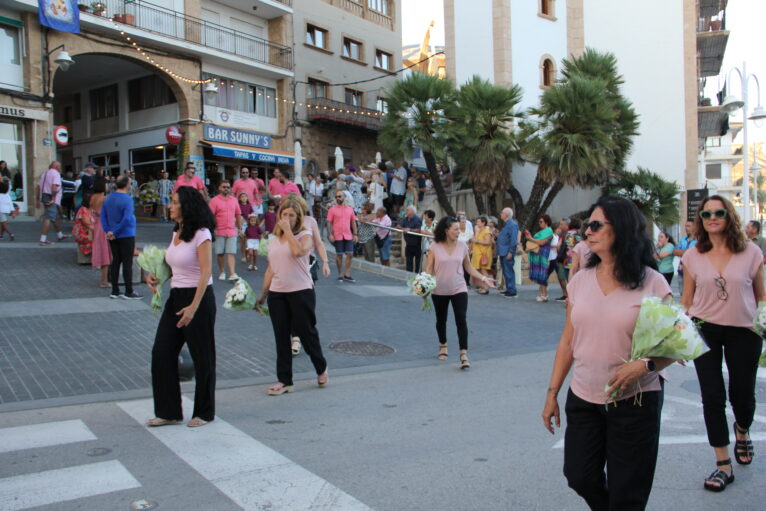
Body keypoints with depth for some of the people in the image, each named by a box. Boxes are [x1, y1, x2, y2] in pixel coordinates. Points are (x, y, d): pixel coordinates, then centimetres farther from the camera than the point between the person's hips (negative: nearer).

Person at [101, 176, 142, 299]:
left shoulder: (108, 198, 6)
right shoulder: (127, 199, -16)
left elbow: (103, 216, 4)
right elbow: (127, 219, -24)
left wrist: (108, 231, -1)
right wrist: (115, 232, -16)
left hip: (113, 237, 7)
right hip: (126, 235, -7)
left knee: (115, 262, 13)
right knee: (127, 263, -1)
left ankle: (115, 291, 16)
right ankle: (129, 292, 4)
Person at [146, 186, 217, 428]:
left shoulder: (200, 234, -14)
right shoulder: (177, 232, 11)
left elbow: (206, 272, -19)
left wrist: (194, 307, -24)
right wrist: (155, 276, 3)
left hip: (198, 298, -8)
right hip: (175, 297, 8)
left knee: (201, 357, 4)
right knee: (162, 352, 5)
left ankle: (204, 412, 20)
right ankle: (169, 411, 16)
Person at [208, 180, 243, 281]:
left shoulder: (234, 200, 11)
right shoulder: (214, 200, -1)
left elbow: (238, 215, 16)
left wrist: (239, 229, 12)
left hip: (232, 231, 2)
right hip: (219, 232, -2)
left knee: (231, 253, -6)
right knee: (220, 253, 5)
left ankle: (232, 274, -11)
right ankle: (222, 272, 18)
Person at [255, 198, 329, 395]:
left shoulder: (305, 235, -3)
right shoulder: (274, 240, 12)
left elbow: (298, 251, -26)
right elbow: (270, 269, 17)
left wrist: (288, 230, -16)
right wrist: (262, 295, 17)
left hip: (301, 292, -5)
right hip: (277, 293, 5)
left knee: (306, 333, 4)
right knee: (281, 338, 6)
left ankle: (322, 369, 28)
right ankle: (284, 381, 15)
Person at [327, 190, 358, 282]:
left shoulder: (350, 209, 9)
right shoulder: (332, 209, -1)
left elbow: (353, 222, 13)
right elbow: (329, 223, -3)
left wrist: (355, 234, 8)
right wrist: (330, 234, -13)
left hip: (348, 236, 3)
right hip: (338, 236, -3)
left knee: (350, 254, 1)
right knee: (339, 255, 3)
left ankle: (347, 275, 10)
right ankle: (340, 275, 14)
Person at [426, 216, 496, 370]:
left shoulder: (462, 246, -1)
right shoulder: (435, 246, -8)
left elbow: (468, 267, 8)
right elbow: (429, 268, -4)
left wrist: (483, 278, -1)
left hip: (459, 289, 0)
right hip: (439, 290, 0)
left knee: (461, 320, -12)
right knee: (441, 320, 15)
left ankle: (464, 354, -11)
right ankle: (443, 346, 39)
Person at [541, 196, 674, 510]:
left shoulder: (652, 284, -9)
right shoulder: (580, 281, 4)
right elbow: (568, 342, 8)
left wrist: (644, 365, -24)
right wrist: (552, 393, 7)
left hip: (634, 401, -4)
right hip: (583, 398, 4)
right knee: (580, 477, 11)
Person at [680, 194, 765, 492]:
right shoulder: (693, 256, 0)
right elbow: (686, 299, 6)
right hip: (705, 330, 1)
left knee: (742, 394, 9)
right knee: (712, 397, 1)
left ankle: (742, 431, 46)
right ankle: (723, 465, 12)